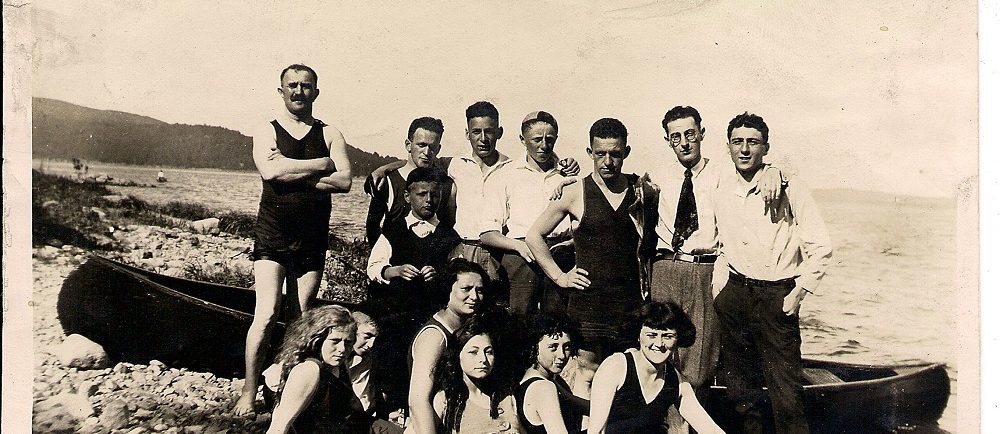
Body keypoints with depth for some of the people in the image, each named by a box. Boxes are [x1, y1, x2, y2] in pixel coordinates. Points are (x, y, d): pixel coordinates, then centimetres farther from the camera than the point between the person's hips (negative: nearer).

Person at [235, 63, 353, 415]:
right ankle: (249, 391, 2)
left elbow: (344, 182, -6)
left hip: (312, 238, 2)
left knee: (302, 318, 7)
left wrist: (294, 175, -12)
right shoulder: (267, 133, 5)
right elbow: (271, 170, -17)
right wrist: (323, 165, -10)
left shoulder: (329, 135, 9)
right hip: (272, 236, -2)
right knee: (267, 314, -10)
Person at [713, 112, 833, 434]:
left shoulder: (788, 188, -7)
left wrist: (798, 292, -10)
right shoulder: (721, 186, 5)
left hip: (776, 296, -4)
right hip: (734, 292, 4)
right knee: (740, 386, 13)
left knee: (786, 392, -3)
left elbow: (820, 247, -5)